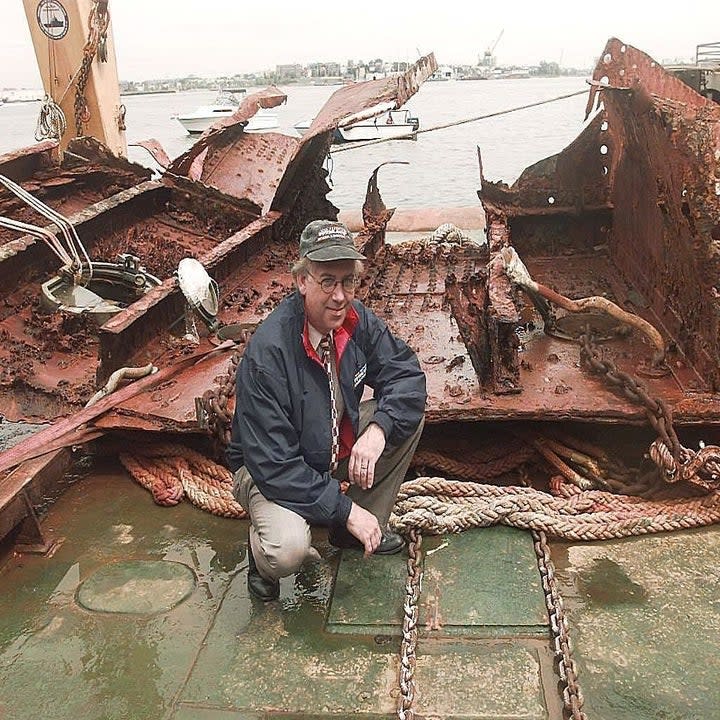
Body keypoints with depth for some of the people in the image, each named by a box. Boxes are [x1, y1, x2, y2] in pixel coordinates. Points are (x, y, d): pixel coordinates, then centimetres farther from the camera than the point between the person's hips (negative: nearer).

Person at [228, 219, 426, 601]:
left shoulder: (356, 320, -12)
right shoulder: (266, 353, -31)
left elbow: (406, 374, -6)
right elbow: (273, 465, -30)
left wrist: (378, 429, -26)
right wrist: (346, 509, -28)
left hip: (340, 447, 7)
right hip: (274, 469, -7)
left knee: (409, 414, -10)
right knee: (287, 551, -35)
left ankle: (361, 530, 6)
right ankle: (262, 546, 6)